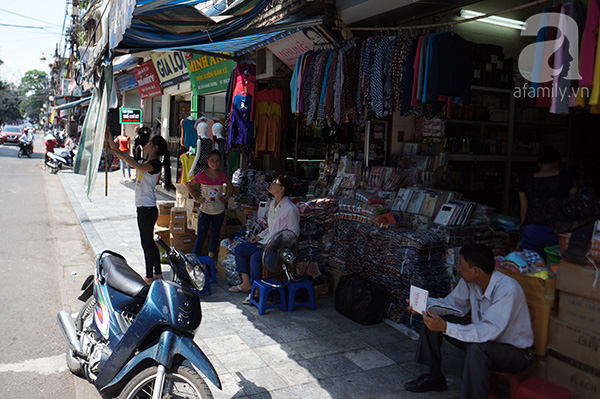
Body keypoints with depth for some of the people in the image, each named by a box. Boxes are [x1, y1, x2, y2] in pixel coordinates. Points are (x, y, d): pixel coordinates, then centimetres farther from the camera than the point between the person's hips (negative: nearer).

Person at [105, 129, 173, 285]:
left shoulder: (155, 164, -14)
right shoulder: (146, 162, 14)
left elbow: (138, 166, -35)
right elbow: (122, 155, 20)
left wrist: (120, 154, -28)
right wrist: (110, 140, 13)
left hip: (148, 209, -10)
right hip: (142, 207, 10)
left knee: (147, 243, -2)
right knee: (149, 242, 15)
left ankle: (149, 278, 9)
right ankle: (157, 274, 24)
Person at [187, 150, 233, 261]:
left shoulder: (223, 176, -4)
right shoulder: (201, 176, -9)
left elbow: (231, 188, 15)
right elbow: (189, 185, 7)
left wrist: (226, 198, 2)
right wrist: (196, 198, -1)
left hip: (219, 211, 2)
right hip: (205, 210, -2)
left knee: (215, 236, 12)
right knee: (200, 237, -3)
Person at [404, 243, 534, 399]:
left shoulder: (507, 289, -31)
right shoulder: (469, 281, -9)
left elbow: (490, 332, -38)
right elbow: (452, 303, 6)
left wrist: (445, 327, -42)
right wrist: (423, 304, -11)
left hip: (515, 351, -7)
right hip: (486, 338, 8)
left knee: (477, 348, -40)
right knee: (432, 319, -1)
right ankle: (434, 377, 13)